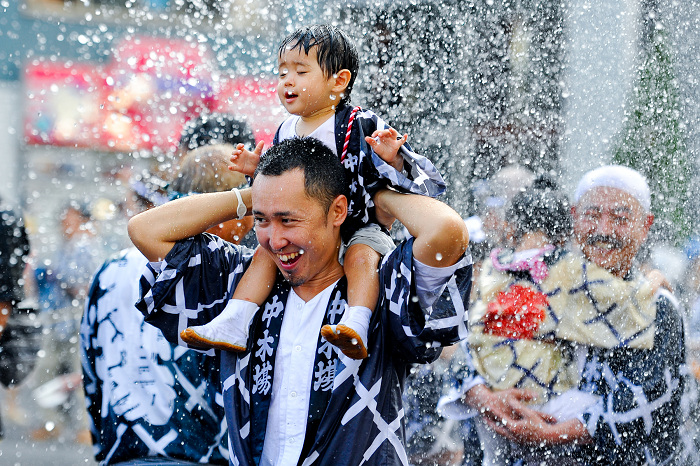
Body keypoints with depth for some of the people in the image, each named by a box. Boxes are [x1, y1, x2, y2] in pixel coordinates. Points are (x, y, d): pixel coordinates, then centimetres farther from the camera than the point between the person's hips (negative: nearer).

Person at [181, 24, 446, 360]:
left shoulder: (361, 127, -13)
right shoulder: (285, 134, 6)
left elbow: (426, 182, -18)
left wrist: (393, 159, -39)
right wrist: (257, 171, 3)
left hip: (361, 229, -6)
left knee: (361, 256, -34)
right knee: (266, 254, -11)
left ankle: (356, 327, -48)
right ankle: (232, 325, -16)